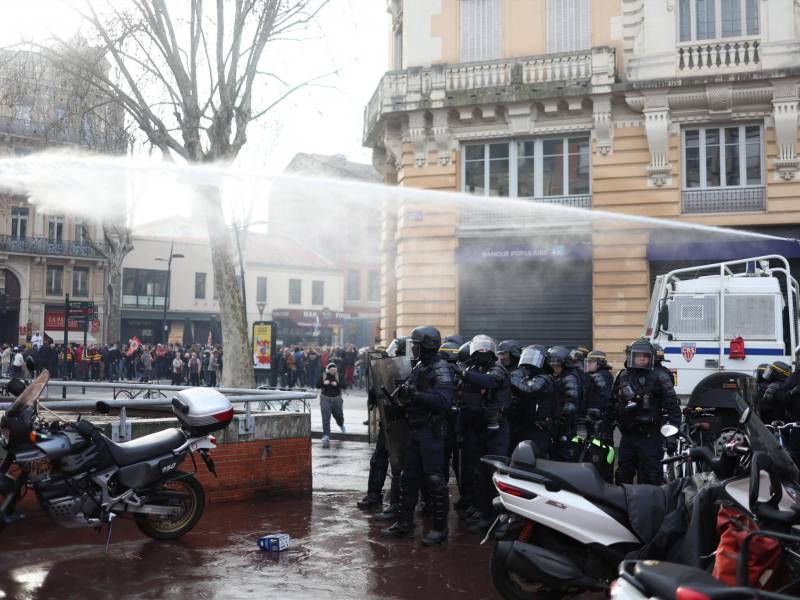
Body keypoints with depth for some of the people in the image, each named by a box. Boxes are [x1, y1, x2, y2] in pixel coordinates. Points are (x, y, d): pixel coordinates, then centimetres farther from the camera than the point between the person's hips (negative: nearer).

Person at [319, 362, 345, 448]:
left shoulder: (338, 376, -3)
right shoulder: (324, 375, -1)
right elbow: (318, 385, 0)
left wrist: (337, 384, -26)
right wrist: (324, 383, -19)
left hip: (336, 399, 1)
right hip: (325, 399, -1)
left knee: (338, 415, 19)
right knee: (326, 419, -9)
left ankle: (341, 425, 55)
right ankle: (326, 436, -10)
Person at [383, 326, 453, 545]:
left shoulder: (440, 369, -12)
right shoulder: (418, 367, 15)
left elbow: (444, 400, -26)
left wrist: (416, 394, -29)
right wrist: (402, 393, 7)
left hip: (432, 430, -9)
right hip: (415, 429, 9)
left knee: (434, 478, -5)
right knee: (408, 477, 12)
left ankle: (440, 528, 4)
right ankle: (405, 523, 22)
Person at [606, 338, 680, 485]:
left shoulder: (660, 378, -5)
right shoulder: (622, 377, 10)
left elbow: (672, 406, -8)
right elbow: (613, 406, 17)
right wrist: (607, 428, 15)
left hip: (650, 436, -5)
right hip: (627, 435, 5)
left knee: (650, 478, -1)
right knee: (623, 475, 12)